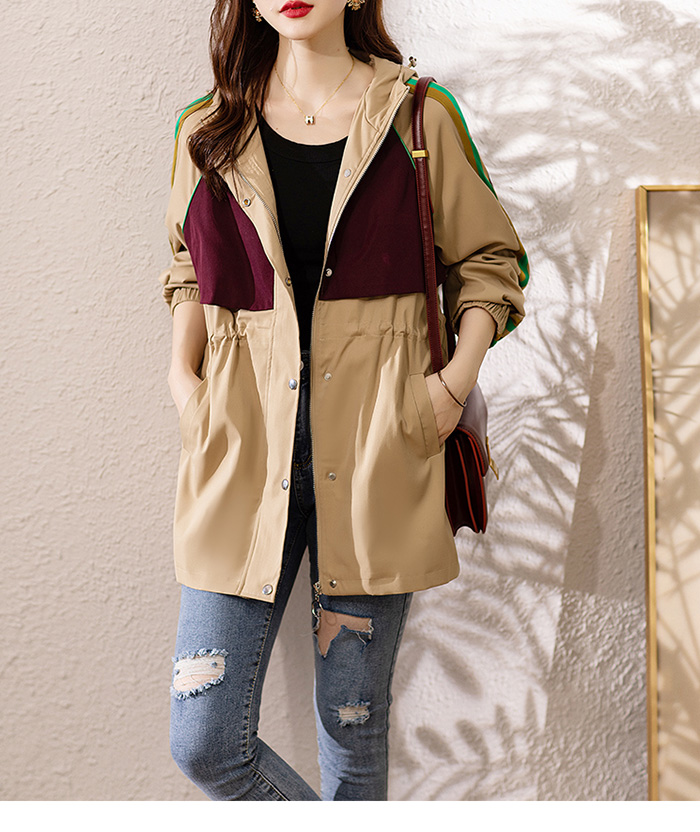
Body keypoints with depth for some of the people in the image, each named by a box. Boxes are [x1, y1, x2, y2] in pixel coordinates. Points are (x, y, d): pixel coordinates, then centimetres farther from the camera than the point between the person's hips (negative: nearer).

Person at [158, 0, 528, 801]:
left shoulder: (420, 116, 5)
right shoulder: (208, 131, 11)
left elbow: (488, 260, 10)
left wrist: (456, 379, -4)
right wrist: (183, 376, 4)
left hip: (375, 445, -1)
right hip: (244, 437, 2)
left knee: (352, 723, 7)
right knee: (203, 742, 1)